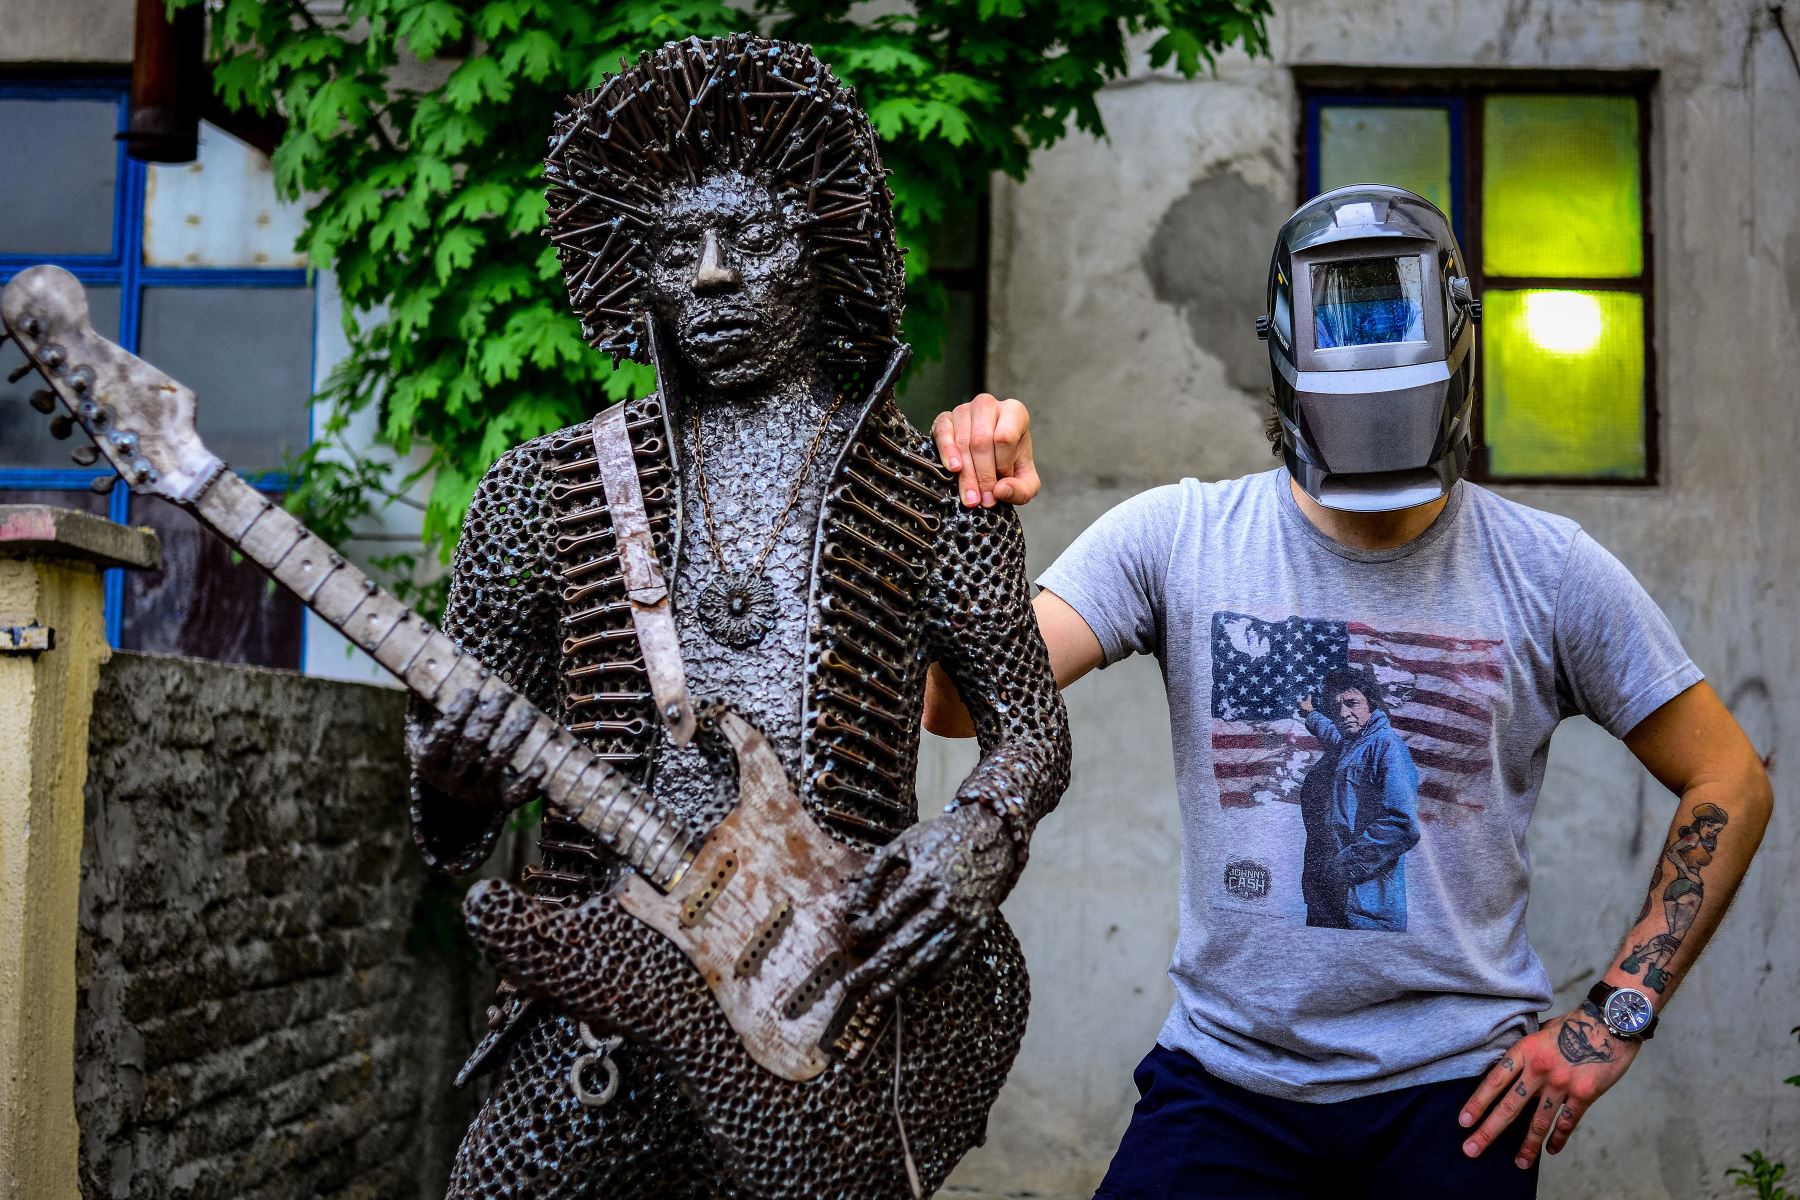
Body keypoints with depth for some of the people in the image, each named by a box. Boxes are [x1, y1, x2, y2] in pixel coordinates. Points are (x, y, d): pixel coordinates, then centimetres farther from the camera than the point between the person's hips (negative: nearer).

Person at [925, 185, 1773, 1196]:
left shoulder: (1547, 571, -5)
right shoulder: (1177, 538, -5)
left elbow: (1730, 782, 3)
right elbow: (967, 705, -12)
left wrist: (1618, 1016, -3)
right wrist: (975, 518, -29)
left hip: (1456, 1090, 1)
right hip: (1225, 1072, 0)